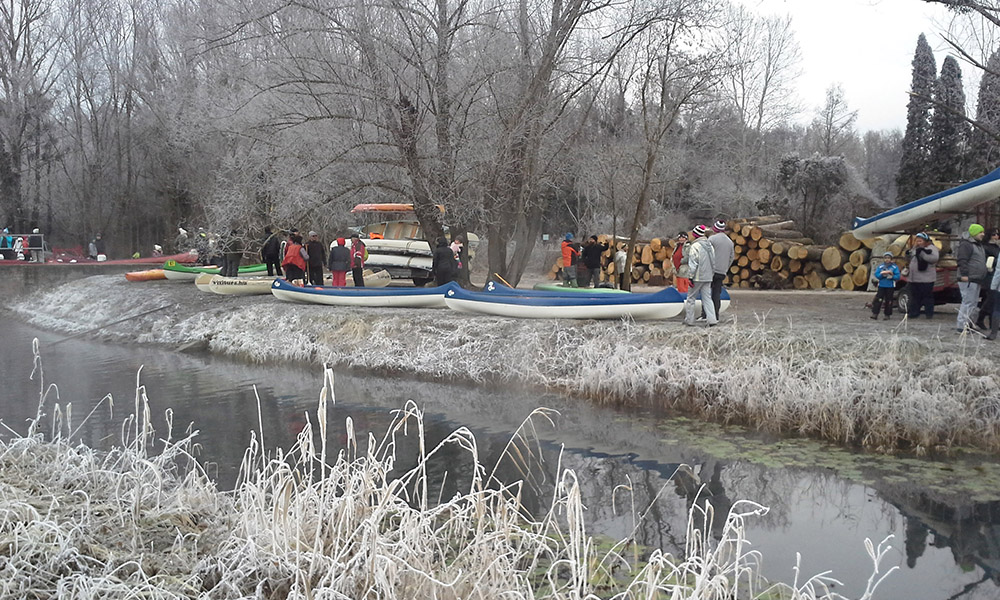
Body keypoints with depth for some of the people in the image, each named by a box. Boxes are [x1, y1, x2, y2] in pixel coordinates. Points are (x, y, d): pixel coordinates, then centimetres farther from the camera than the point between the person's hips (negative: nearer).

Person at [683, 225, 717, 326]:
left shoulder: (695, 246, -13)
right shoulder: (710, 245, 9)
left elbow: (693, 264, -15)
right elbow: (713, 262, 14)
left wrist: (691, 277, -12)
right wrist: (712, 273, 21)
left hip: (698, 277, -6)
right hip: (708, 277, 6)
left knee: (691, 298, 6)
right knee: (707, 298, 7)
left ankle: (689, 320, 10)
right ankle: (712, 320, -2)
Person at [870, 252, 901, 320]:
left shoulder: (894, 267, 0)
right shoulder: (880, 267, 6)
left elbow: (897, 277, -5)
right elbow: (877, 275, -2)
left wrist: (891, 276, -19)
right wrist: (883, 273, -16)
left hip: (890, 286, -1)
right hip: (881, 285, 1)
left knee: (888, 301, 3)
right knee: (878, 300, -4)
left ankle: (887, 315, 11)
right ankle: (875, 313, -2)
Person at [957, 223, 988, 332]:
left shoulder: (978, 244, 20)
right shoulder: (966, 244, -12)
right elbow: (962, 260, -20)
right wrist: (964, 274, -25)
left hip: (976, 280, 10)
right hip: (968, 279, -10)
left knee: (973, 302, 14)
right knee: (968, 302, -11)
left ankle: (967, 322, 23)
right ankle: (961, 326, -8)